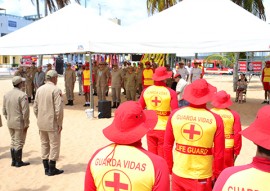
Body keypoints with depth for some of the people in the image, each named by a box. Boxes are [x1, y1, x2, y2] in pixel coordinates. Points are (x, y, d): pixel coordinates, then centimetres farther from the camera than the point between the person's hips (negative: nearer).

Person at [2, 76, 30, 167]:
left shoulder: (6, 94, 4)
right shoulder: (22, 95, -18)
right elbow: (25, 111, -19)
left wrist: (8, 119, 19)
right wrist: (26, 124, -10)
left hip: (10, 123, 7)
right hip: (19, 123, -7)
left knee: (13, 141, 18)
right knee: (19, 143, 5)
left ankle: (13, 161, 26)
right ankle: (18, 162, 15)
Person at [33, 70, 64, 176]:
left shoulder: (39, 89, 7)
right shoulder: (56, 90, -13)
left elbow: (35, 107, 10)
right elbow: (59, 109, -18)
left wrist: (39, 119, 17)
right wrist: (60, 123, -10)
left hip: (41, 123, 7)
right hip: (52, 123, -6)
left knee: (44, 145, 14)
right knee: (54, 145, 5)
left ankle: (46, 168, 23)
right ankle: (52, 169, 11)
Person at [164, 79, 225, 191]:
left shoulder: (175, 114, -7)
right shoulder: (215, 119, -13)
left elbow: (167, 145, 1)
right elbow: (219, 153, -8)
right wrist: (216, 174, 8)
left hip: (178, 174, 2)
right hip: (202, 178, -2)